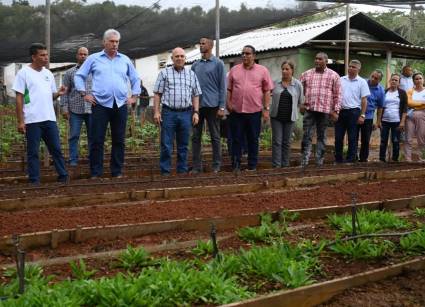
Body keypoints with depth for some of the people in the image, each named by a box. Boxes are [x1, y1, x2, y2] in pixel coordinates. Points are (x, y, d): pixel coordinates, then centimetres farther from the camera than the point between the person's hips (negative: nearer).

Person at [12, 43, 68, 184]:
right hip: (32, 120, -5)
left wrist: (58, 93, -4)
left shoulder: (48, 73, 13)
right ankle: (34, 180, 8)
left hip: (49, 119, 5)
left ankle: (63, 176, 14)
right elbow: (19, 98, -5)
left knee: (56, 149, 7)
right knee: (33, 152, 2)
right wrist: (20, 121, -10)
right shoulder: (24, 73, -3)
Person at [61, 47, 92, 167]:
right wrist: (64, 108, -2)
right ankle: (73, 160, 8)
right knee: (74, 136, 1)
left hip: (92, 109, 1)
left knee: (93, 136, 4)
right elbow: (65, 92, 7)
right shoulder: (70, 73, 9)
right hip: (75, 110, 0)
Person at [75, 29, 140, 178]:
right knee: (97, 140, -2)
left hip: (120, 105, 2)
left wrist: (134, 96, 13)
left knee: (119, 140, 6)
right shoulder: (93, 58, 7)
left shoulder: (125, 60, 14)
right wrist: (84, 94, 1)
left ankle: (117, 172, 14)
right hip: (100, 104, -2)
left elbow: (135, 79, 22)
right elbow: (79, 76, 9)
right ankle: (95, 172, 5)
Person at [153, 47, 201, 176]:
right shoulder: (164, 73, 5)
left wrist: (196, 112, 3)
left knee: (183, 145, 8)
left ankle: (182, 170, 17)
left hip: (186, 113, 2)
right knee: (166, 145, -1)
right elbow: (157, 94, 3)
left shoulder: (191, 74, 12)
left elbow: (195, 95, 12)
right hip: (168, 112, -2)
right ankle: (165, 171, 6)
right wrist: (156, 111, -5)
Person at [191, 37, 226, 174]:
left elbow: (222, 86, -3)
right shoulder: (195, 65, 13)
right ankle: (196, 166, 12)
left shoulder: (218, 64, 0)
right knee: (196, 137, 5)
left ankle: (216, 166, 12)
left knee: (215, 137, 4)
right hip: (197, 105, 4)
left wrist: (222, 107, -9)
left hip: (212, 105, -4)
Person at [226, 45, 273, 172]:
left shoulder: (262, 70, 4)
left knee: (253, 140, 7)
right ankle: (236, 166, 12)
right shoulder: (234, 70, 8)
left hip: (254, 111, -1)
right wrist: (228, 103, -2)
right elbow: (229, 89, 10)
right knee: (236, 140, 4)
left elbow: (267, 91, 3)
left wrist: (266, 109, -2)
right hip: (236, 111, 1)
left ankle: (252, 167, 17)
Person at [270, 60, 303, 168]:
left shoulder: (298, 84, 1)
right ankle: (276, 165, 1)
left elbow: (300, 101, 9)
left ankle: (285, 164, 17)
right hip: (276, 116, 0)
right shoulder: (275, 83, 0)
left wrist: (292, 107, 11)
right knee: (277, 141, -2)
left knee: (287, 142, 9)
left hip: (290, 117, 0)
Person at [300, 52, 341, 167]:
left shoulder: (333, 75, 2)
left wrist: (335, 111, -4)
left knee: (321, 137, 7)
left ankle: (319, 162, 14)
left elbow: (337, 95, 1)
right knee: (306, 136, -2)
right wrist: (301, 104, 5)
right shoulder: (307, 74, 8)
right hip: (309, 110, 1)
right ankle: (304, 162, 2)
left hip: (325, 110, -1)